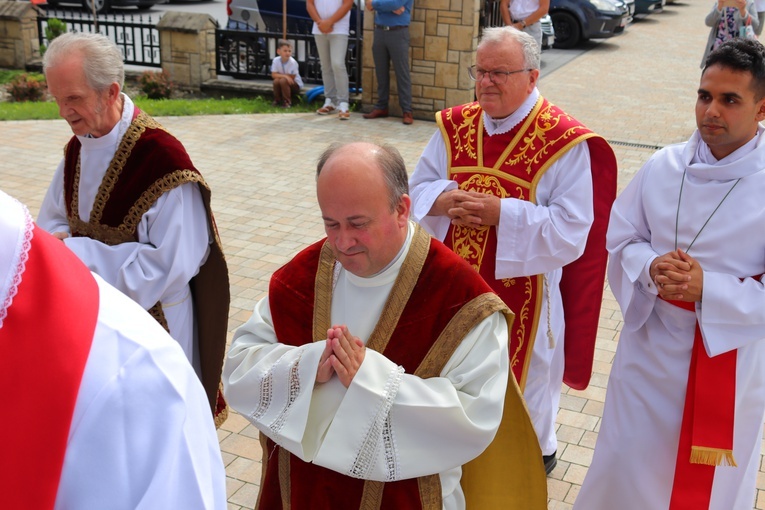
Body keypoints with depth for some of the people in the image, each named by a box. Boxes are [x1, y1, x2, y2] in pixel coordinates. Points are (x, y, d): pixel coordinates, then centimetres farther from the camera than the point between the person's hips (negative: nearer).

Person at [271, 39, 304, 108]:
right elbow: (273, 75, -16)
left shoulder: (293, 62, -23)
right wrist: (284, 76, -29)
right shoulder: (276, 60, -12)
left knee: (283, 81, -30)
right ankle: (277, 100, -2)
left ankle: (287, 102, -16)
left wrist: (280, 75, -16)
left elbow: (292, 77, -21)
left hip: (295, 85, -4)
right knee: (276, 81, -25)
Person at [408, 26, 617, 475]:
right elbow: (417, 190, 3)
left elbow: (570, 231, -20)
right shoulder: (455, 127, -1)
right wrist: (444, 200, -20)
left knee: (523, 377, 16)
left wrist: (500, 213, -28)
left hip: (521, 293, -4)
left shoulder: (565, 143, -18)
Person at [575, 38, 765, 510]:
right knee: (626, 470, 17)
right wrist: (650, 269, -17)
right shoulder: (664, 167, -4)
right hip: (651, 344, 3)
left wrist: (707, 288, -27)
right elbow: (622, 240, 3)